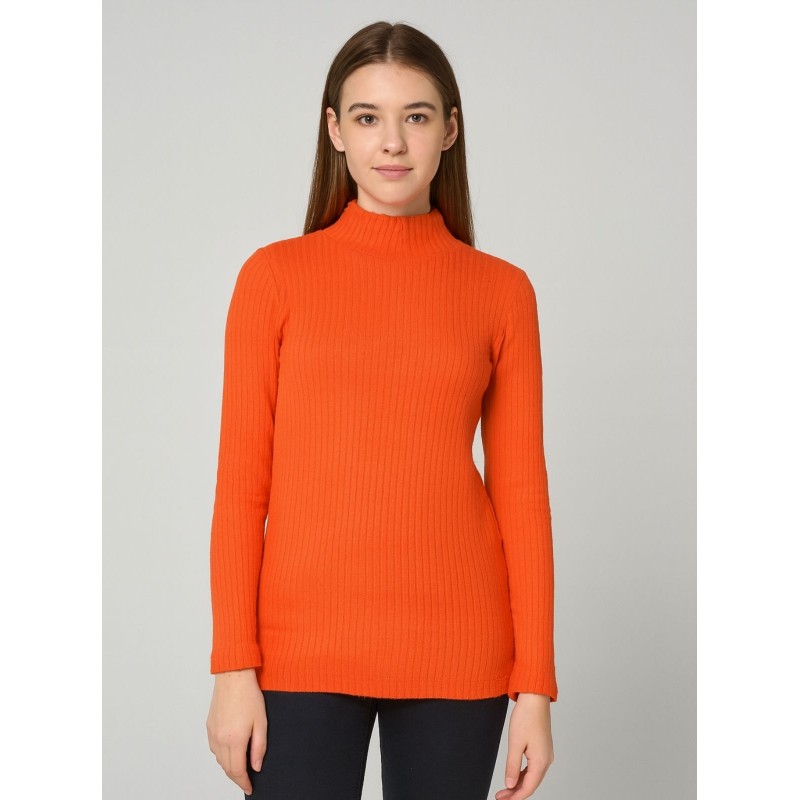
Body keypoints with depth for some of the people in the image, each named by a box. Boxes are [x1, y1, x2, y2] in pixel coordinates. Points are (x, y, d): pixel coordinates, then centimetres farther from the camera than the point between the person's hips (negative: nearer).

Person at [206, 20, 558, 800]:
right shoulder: (274, 277, 0)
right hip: (304, 644, -1)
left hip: (455, 649, 1)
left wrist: (535, 684, 0)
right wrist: (233, 668, -5)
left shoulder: (502, 291, 3)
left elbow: (521, 492, 3)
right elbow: (241, 482, 0)